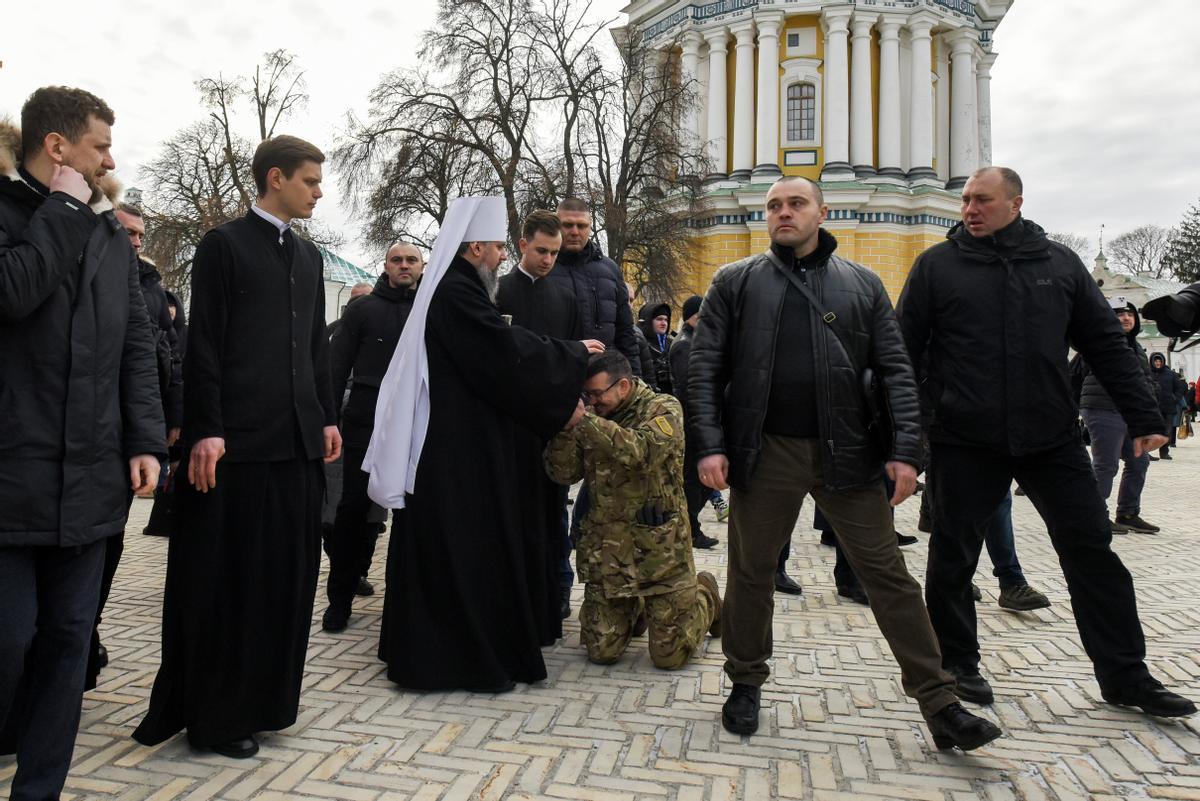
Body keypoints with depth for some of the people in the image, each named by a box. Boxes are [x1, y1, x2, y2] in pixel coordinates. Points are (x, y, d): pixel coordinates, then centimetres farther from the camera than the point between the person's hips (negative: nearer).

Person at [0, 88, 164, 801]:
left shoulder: (111, 236, 15)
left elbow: (138, 345, 12)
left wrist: (146, 441, 3)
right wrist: (62, 209, -8)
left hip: (90, 476, 5)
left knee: (68, 637, 10)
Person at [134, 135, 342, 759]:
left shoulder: (308, 256, 17)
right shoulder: (223, 245, -1)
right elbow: (204, 344, -8)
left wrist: (327, 418, 13)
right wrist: (206, 430, -14)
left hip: (297, 438, 7)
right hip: (238, 439, -6)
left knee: (285, 573, 10)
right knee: (223, 577, 2)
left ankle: (261, 699, 24)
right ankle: (213, 714, 15)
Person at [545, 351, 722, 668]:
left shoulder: (664, 408, -7)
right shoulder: (593, 420, 5)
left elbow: (640, 452, -27)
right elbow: (564, 473, -4)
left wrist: (581, 419, -30)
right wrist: (564, 425, -19)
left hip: (659, 547, -4)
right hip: (606, 548, 4)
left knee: (670, 656, 2)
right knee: (602, 652, 4)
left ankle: (705, 595, 31)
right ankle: (634, 608, 36)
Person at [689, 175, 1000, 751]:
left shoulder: (862, 285, 10)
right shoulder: (735, 282, 7)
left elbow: (895, 371, 6)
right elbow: (704, 367, 2)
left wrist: (905, 450, -5)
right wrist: (709, 444, -9)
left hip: (846, 453, 1)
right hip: (764, 454, 0)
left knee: (889, 574, 3)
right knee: (751, 571, 10)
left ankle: (940, 705, 13)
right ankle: (745, 683, 30)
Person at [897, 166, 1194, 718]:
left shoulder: (1059, 262, 9)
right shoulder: (937, 265, 1)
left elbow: (1106, 345, 11)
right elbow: (904, 350, 0)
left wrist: (1143, 418, 7)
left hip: (1052, 439, 3)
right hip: (964, 443, -2)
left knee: (1093, 550, 7)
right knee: (953, 555, 5)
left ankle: (1124, 676, 22)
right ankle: (956, 663, 24)